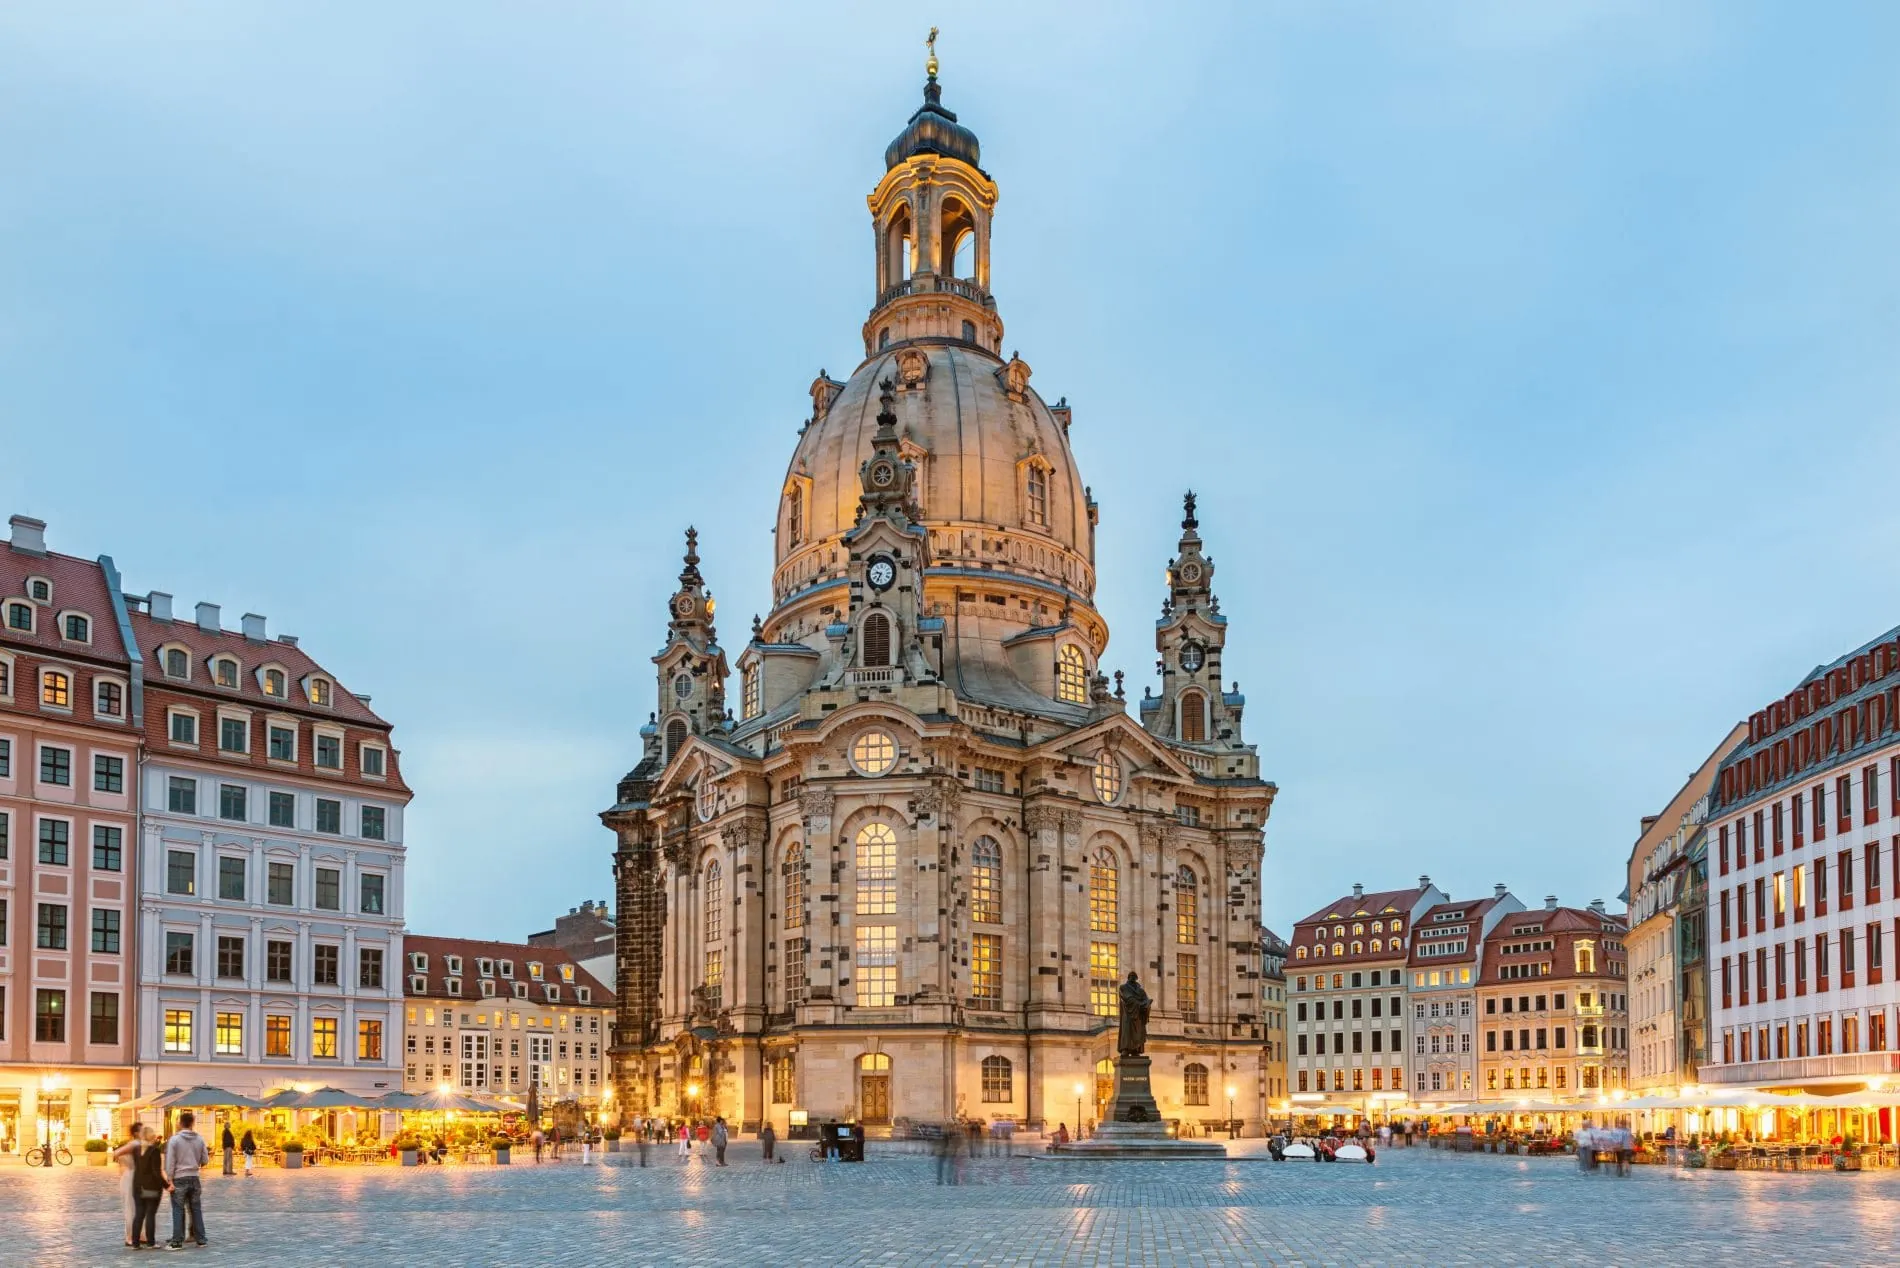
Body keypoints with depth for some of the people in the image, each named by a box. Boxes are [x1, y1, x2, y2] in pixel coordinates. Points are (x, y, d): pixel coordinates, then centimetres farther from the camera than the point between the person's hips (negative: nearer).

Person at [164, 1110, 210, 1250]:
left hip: (179, 1179, -4)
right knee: (196, 1209, 11)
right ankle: (200, 1239, 14)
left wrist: (170, 1180, -8)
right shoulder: (199, 1139, 1)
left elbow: (170, 1162, -12)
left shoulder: (174, 1139, -10)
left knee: (178, 1211, 1)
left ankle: (177, 1242, 0)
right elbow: (205, 1160, 5)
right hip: (195, 1178, 4)